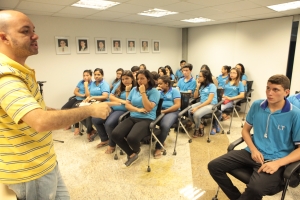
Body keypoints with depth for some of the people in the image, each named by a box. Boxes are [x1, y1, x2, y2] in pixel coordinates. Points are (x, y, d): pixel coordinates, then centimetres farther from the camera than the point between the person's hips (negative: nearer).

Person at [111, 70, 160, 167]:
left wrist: (143, 92, -15)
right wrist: (138, 109, -9)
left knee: (131, 138, -31)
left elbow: (148, 108, -16)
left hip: (146, 120, -5)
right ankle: (131, 154, 6)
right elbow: (127, 104, 8)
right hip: (132, 118, 5)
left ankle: (136, 150, 11)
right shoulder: (134, 89, 12)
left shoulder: (154, 91, -4)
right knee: (115, 134, -19)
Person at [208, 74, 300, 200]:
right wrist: (253, 149, -5)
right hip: (253, 152, 5)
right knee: (214, 166, -9)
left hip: (274, 160, -4)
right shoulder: (257, 105, 3)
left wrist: (277, 163, -21)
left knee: (255, 188, -34)